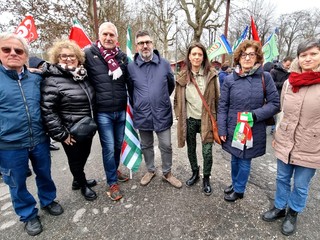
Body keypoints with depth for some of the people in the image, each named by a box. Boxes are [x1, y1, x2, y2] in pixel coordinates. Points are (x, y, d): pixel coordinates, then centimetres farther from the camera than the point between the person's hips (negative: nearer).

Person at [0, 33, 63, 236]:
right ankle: (29, 214, 37)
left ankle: (48, 201, 45)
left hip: (39, 140, 2)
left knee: (44, 174, 20)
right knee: (17, 184, 15)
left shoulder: (36, 78, 1)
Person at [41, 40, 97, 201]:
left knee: (84, 156, 22)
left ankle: (78, 180, 46)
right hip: (72, 132, -7)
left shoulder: (82, 76, 6)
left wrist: (93, 122, 14)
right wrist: (60, 134, -20)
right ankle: (83, 185, 36)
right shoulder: (53, 80, -16)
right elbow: (47, 110, -20)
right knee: (76, 159, 12)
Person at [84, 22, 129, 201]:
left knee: (119, 144, 17)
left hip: (121, 111, 4)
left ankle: (115, 170, 42)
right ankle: (112, 183, 21)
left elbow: (129, 81, 12)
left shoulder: (122, 56, 6)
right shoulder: (89, 54, -5)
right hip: (102, 112, -4)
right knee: (108, 148, 2)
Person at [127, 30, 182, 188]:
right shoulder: (131, 66, -4)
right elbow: (130, 90, 9)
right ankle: (150, 170, 40)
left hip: (162, 114, 0)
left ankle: (167, 173, 31)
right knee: (146, 146, 17)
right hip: (142, 115, 1)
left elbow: (171, 85, 11)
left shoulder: (164, 64, -3)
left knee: (166, 146, 8)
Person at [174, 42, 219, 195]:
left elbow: (217, 97, -1)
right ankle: (195, 173, 40)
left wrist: (216, 118, -2)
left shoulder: (211, 74, -5)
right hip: (189, 119, 3)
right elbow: (178, 98, 8)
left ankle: (206, 178, 25)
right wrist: (179, 115, 4)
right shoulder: (183, 76, 1)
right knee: (191, 149, 17)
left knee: (207, 152, 0)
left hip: (206, 119, -2)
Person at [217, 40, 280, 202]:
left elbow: (275, 103, -4)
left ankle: (239, 190, 35)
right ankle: (235, 183, 44)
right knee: (234, 159, 19)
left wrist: (255, 115, -18)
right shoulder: (230, 79, -4)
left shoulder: (265, 77, -6)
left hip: (254, 131, -1)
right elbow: (222, 106, -2)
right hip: (233, 129, 2)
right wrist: (222, 130, -5)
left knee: (244, 162, 12)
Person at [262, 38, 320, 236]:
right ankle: (279, 207, 42)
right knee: (282, 179, 19)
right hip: (284, 143, 4)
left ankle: (293, 213, 40)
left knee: (300, 186, 14)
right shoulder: (289, 82, 1)